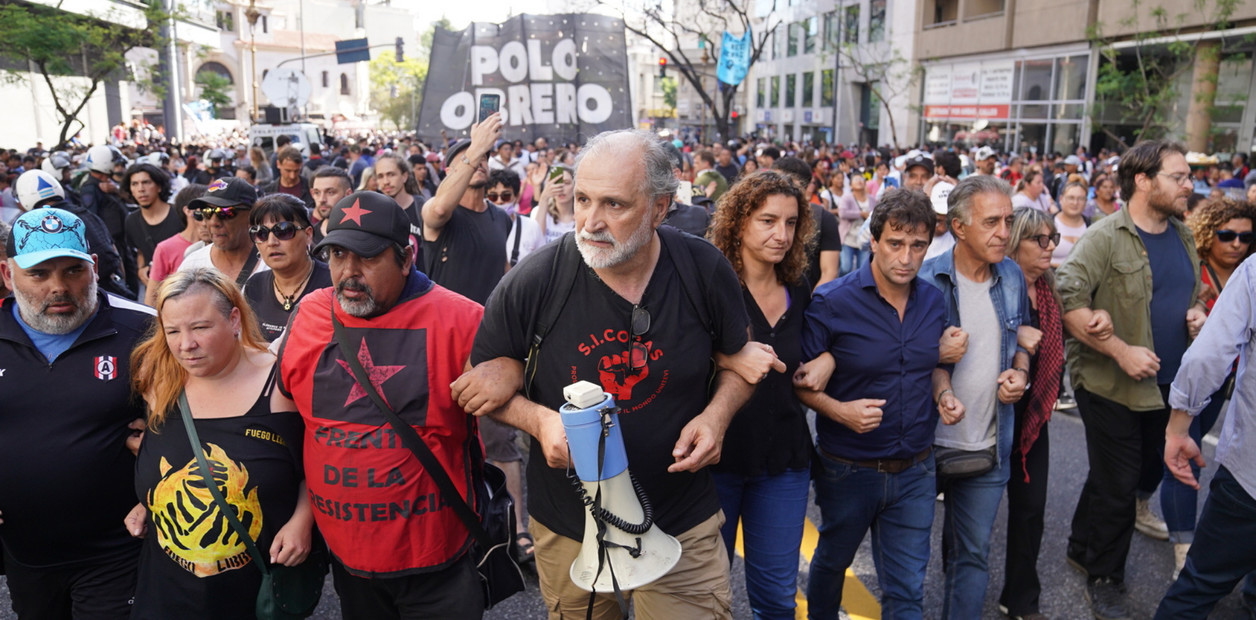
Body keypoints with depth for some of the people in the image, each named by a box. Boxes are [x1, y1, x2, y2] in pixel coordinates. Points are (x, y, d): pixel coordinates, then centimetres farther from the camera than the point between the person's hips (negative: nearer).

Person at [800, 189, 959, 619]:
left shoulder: (934, 302, -1)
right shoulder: (830, 303, -18)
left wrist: (944, 394, -6)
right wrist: (838, 410, -29)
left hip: (915, 470, 3)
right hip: (848, 469, -2)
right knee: (832, 562, 24)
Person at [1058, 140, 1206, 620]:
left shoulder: (1183, 237, 9)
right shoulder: (1106, 236, -15)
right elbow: (1068, 299, -25)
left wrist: (1198, 315, 1)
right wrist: (1122, 351, -25)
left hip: (1166, 384, 8)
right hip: (1110, 384, -7)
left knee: (1147, 473, 19)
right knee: (1117, 484, 4)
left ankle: (1083, 549, 39)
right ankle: (1105, 577, 25)